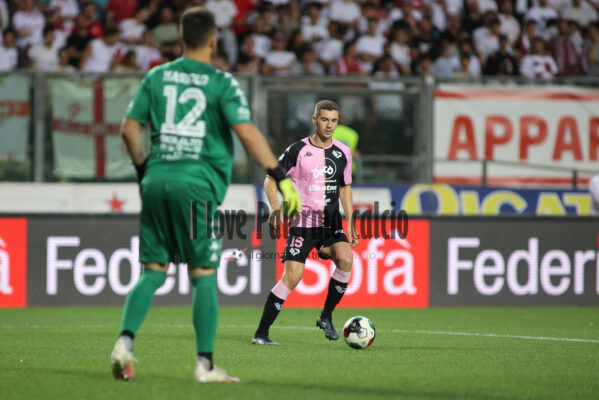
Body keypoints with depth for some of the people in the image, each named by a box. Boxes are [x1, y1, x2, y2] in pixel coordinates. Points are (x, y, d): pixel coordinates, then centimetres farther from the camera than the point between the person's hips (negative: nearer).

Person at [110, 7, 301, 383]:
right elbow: (247, 131, -12)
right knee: (204, 277, 2)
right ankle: (205, 364, 0)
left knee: (152, 271, 10)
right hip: (196, 185, -4)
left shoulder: (157, 76, 10)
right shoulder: (221, 83, -3)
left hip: (157, 181, 4)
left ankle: (125, 342, -8)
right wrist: (281, 177, -11)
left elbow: (129, 128, 11)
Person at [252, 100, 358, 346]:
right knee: (293, 276, -14)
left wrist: (350, 222, 12)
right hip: (302, 222, -4)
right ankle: (261, 333, -4)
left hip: (331, 223, 4)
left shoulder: (343, 153, 8)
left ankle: (326, 316, -4)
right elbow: (270, 180, -1)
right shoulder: (298, 150, -4)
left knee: (345, 259, -23)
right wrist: (276, 208, -17)